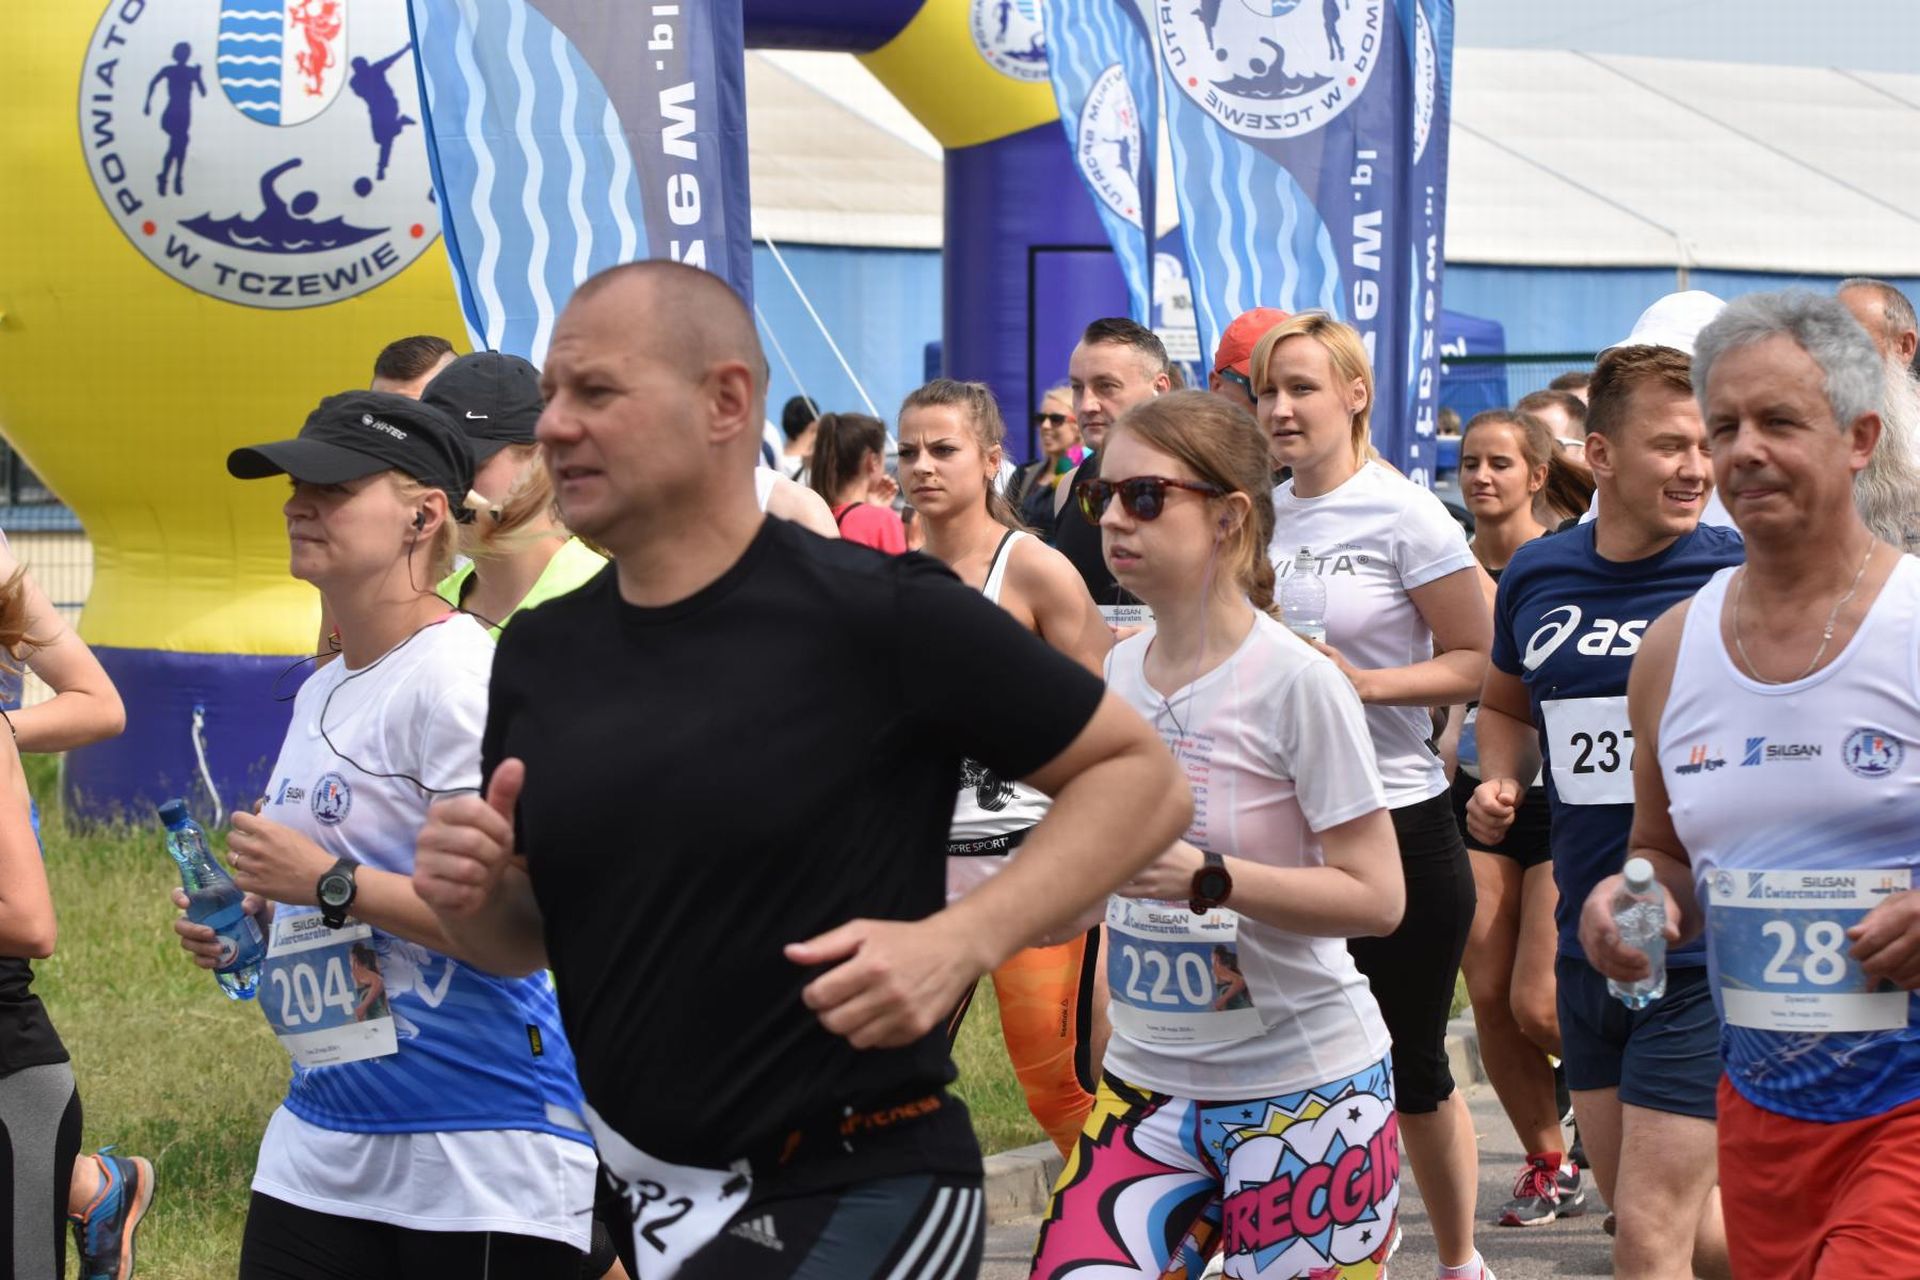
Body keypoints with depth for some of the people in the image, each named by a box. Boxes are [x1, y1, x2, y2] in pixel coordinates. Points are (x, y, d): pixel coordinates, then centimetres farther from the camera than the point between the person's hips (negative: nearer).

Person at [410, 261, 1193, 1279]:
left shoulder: (876, 615, -14)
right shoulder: (539, 656, 3)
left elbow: (1142, 778, -8)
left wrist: (962, 940, -20)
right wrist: (472, 896, -7)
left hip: (855, 1195, -6)